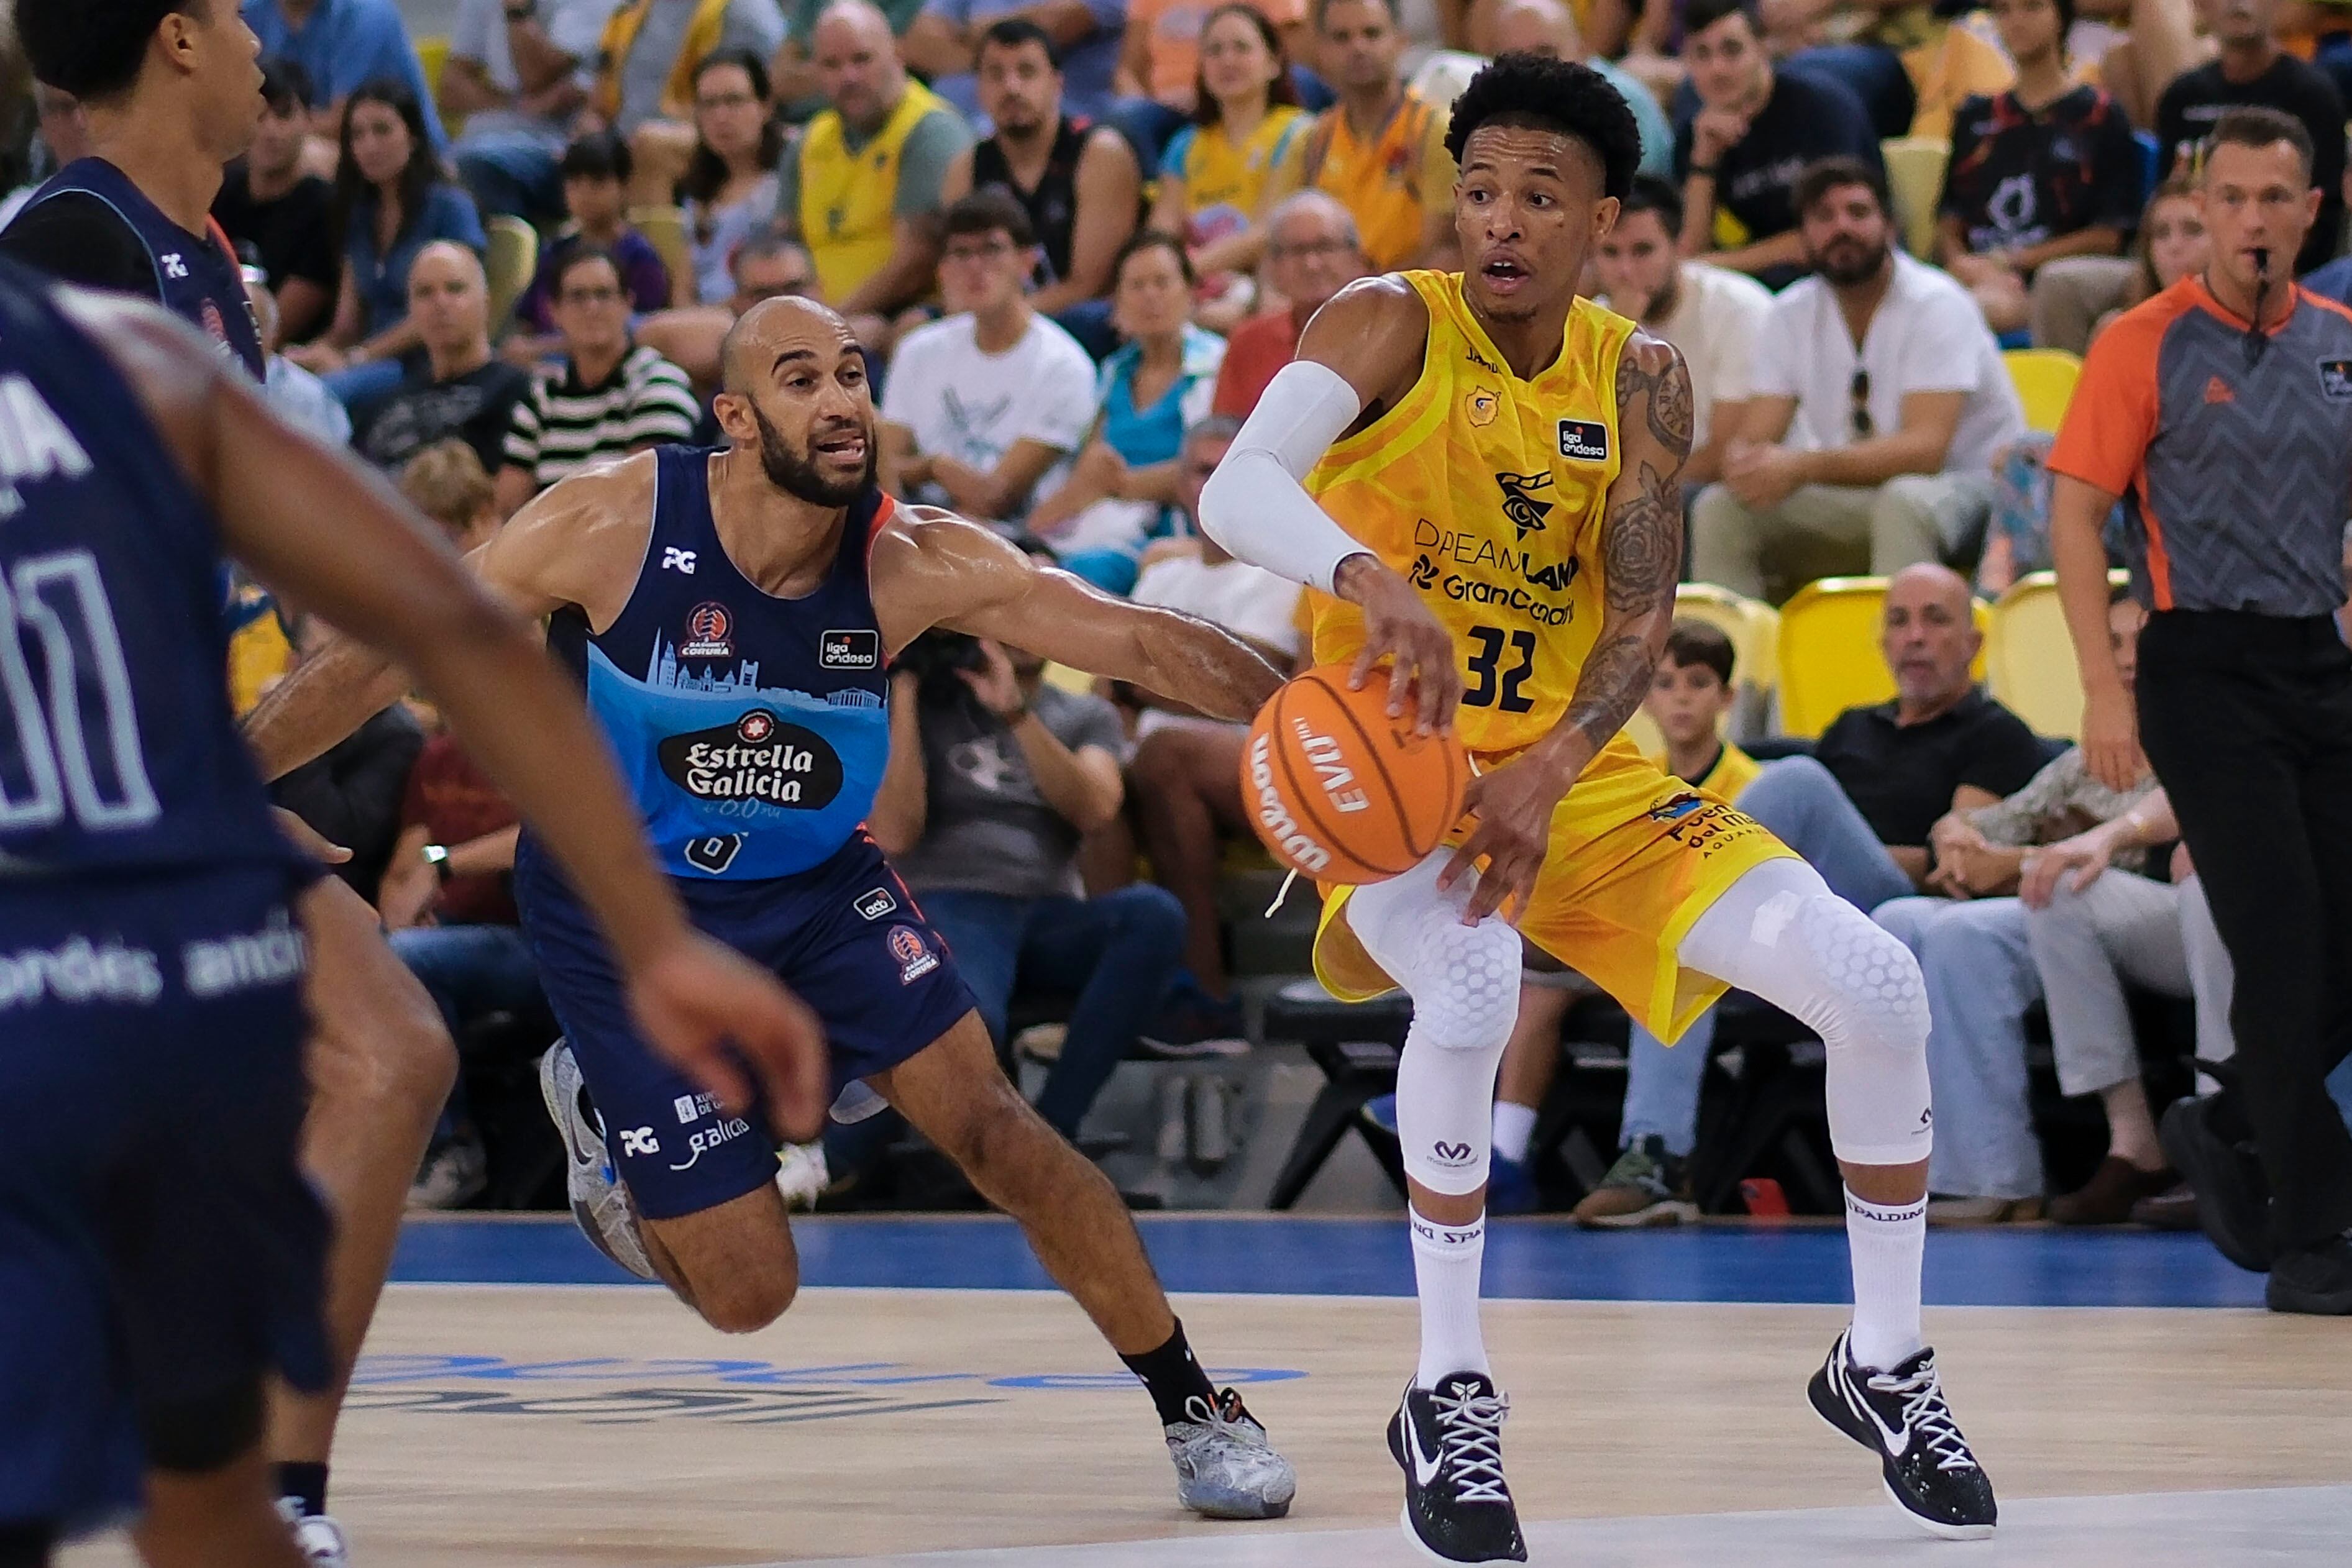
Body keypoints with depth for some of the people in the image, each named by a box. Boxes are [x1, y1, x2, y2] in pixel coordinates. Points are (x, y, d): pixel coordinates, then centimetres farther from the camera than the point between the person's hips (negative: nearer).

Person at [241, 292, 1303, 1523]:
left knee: (985, 1118, -17)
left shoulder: (915, 566, -18)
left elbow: (1143, 643, -18)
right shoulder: (615, 524, -23)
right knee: (748, 1292, -3)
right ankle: (599, 1110, 30)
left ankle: (1193, 1409, 1)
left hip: (812, 889, 2)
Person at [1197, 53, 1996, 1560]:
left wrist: (1548, 772, -27)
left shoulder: (1640, 378, 1)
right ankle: (1448, 1394, -19)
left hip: (1580, 776, 4)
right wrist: (1370, 578, -49)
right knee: (1470, 982, -37)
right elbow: (1234, 492, -28)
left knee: (1875, 982, -10)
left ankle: (1885, 1365, 11)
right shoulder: (1394, 325, -11)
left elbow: (1642, 613, -8)